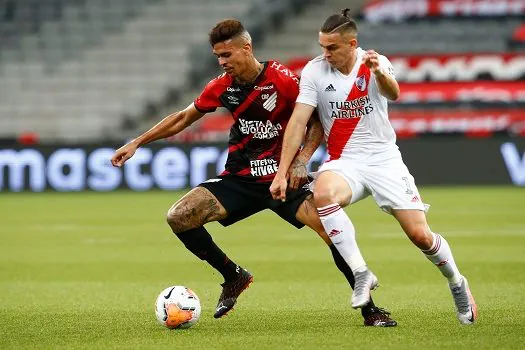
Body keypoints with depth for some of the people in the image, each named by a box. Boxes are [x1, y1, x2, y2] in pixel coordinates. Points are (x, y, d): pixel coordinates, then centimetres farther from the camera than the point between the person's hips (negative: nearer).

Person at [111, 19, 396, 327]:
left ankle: (369, 309, -9)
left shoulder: (282, 80, -15)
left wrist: (301, 161, -19)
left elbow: (318, 120, -6)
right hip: (240, 180, 4)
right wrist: (137, 143, 12)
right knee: (178, 217, -12)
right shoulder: (222, 87, -1)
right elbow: (183, 118, 13)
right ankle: (234, 277, 9)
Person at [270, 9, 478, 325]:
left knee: (420, 234, -7)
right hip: (344, 162, 0)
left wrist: (379, 72, -51)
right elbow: (298, 123, -7)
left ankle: (457, 284, 23)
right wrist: (282, 173, -13)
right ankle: (362, 274, -26)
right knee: (323, 192, -35)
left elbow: (393, 94, -28)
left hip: (384, 158, 0)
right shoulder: (314, 71, -5)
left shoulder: (376, 64, -7)